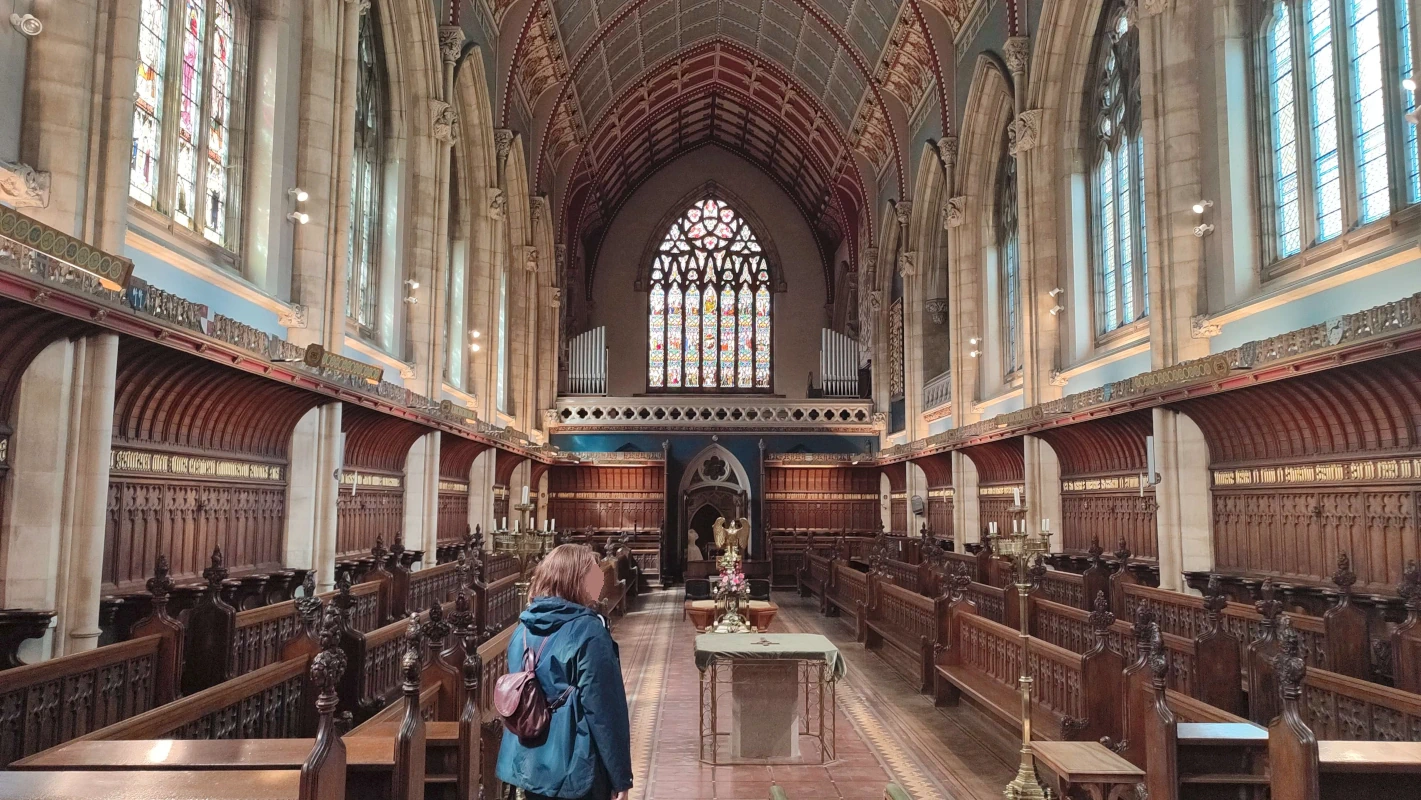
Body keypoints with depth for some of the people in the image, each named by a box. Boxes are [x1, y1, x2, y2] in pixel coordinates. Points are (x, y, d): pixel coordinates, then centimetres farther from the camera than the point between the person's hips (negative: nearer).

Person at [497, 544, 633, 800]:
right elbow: (605, 711, -20)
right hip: (576, 771, -7)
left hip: (528, 765, 7)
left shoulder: (523, 629, 4)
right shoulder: (589, 631, -18)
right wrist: (621, 778, -13)